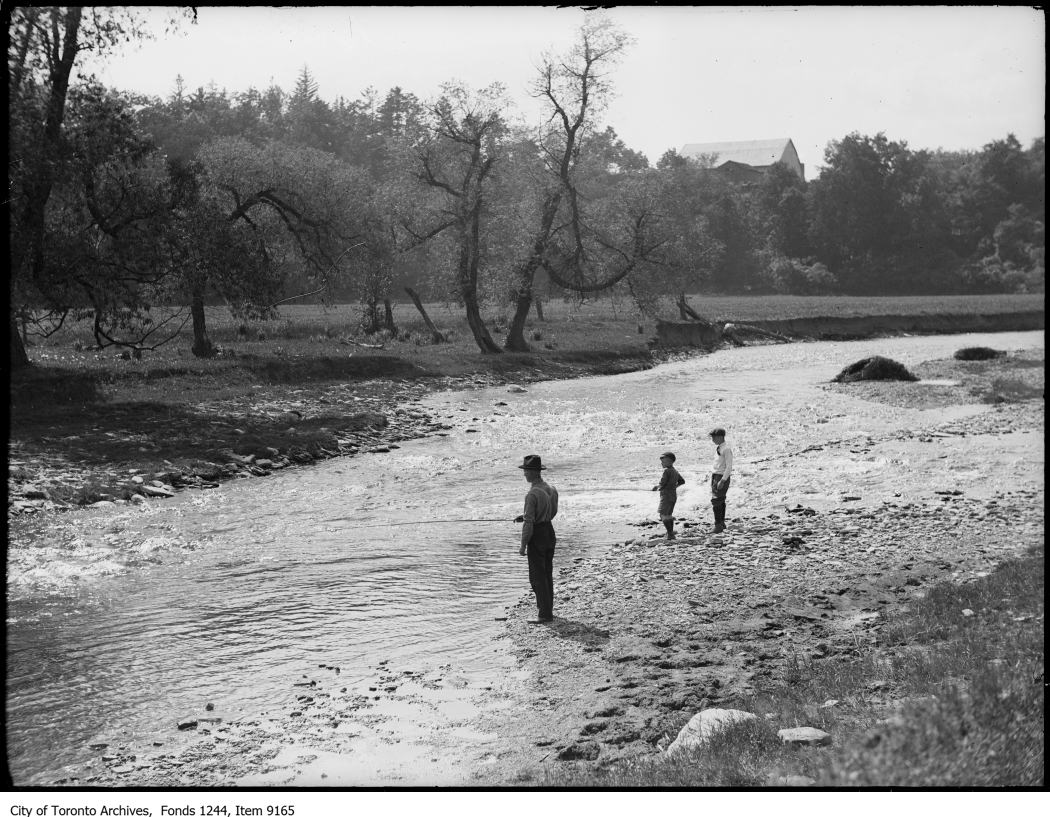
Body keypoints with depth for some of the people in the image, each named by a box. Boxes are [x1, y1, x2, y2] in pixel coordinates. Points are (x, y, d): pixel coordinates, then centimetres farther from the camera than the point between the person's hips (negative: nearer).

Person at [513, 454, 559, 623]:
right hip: (550, 532, 8)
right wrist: (525, 516, 16)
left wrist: (523, 545, -13)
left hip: (537, 536, -8)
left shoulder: (532, 494, -22)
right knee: (547, 574, 17)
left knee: (537, 576, -1)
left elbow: (529, 523, -22)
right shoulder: (551, 489, 4)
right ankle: (547, 609, 27)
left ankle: (545, 614, 1)